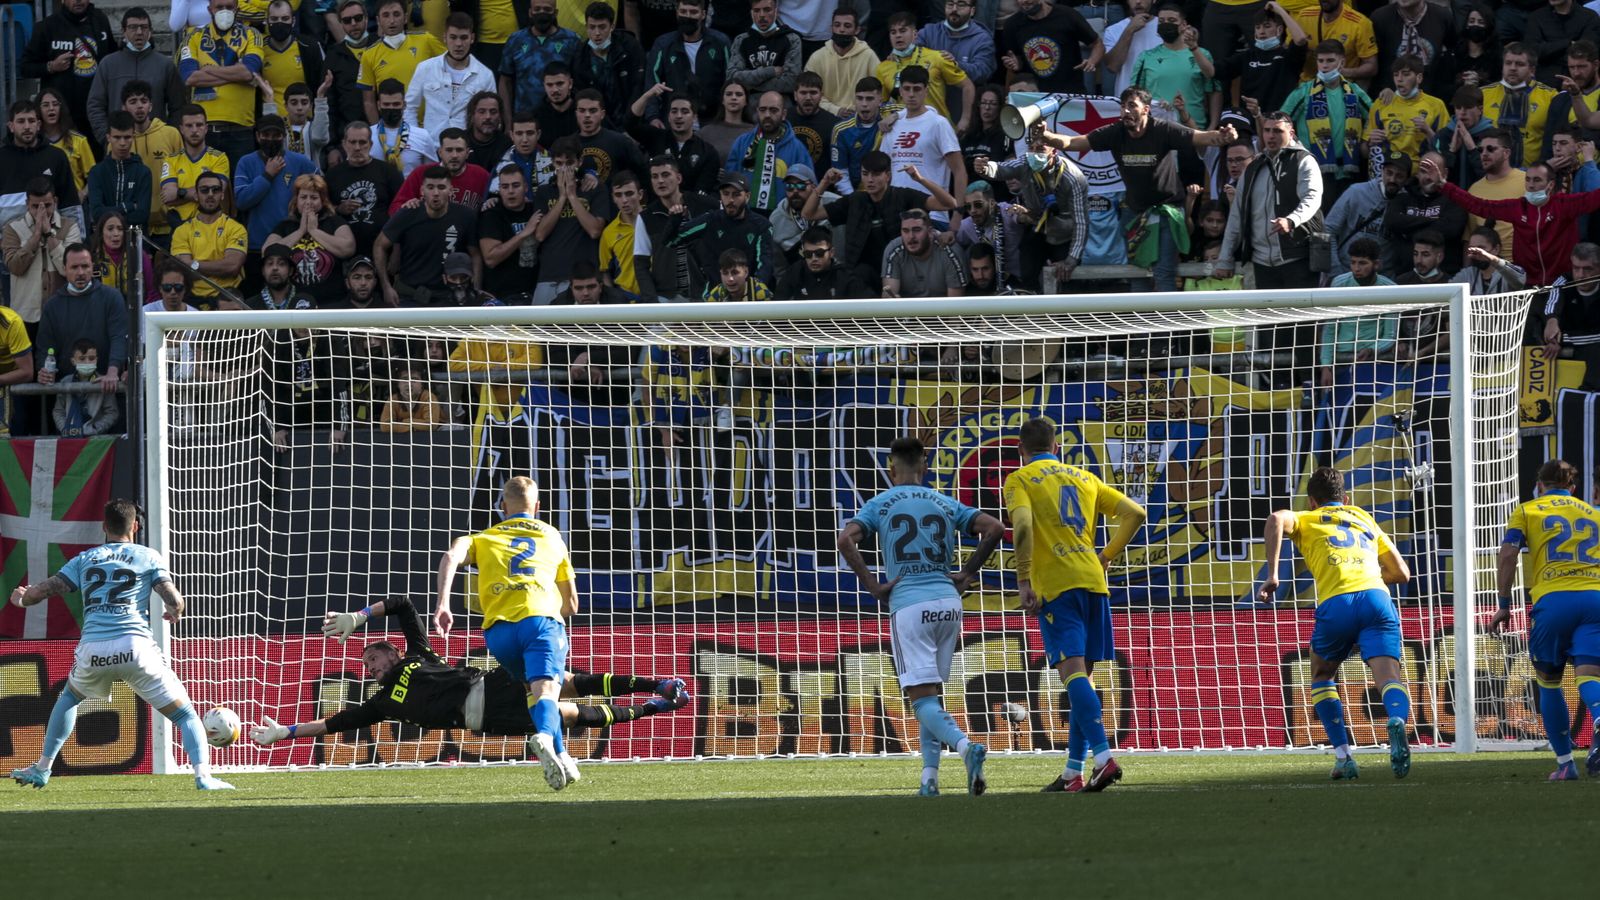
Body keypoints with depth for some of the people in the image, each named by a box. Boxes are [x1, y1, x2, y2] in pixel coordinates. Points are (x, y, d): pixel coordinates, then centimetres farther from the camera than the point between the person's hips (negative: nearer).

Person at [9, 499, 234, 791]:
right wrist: (173, 613, 27)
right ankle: (203, 775, -15)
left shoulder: (85, 559, 18)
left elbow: (45, 590, 15)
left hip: (92, 649, 2)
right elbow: (175, 602, 3)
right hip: (135, 645, -2)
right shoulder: (148, 557, 13)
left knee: (69, 696, 34)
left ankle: (42, 768, 31)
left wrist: (22, 598, 37)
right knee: (185, 714, 6)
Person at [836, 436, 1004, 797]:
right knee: (932, 695, 14)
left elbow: (846, 540, -11)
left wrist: (872, 586, -4)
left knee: (922, 698, -7)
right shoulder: (945, 504, 13)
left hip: (908, 605, -4)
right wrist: (967, 574, 11)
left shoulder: (880, 505, 5)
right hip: (948, 602, 4)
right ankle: (929, 779, 4)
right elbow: (994, 528, 4)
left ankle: (966, 746, -32)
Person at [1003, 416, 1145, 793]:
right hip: (1093, 581, 6)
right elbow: (1135, 513, 15)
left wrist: (1024, 582, -12)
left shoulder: (1020, 481, 3)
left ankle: (1104, 757, -30)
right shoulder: (1084, 478, 20)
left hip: (1056, 585, -6)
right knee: (1081, 676, 11)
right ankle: (1073, 773, 12)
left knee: (1073, 671, -14)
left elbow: (1022, 526, -15)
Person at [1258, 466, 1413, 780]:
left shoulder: (1307, 519, 23)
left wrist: (1271, 576, -2)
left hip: (1336, 603, -1)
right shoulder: (1364, 519, 32)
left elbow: (1276, 520, -3)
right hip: (1376, 598, 1)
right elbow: (1402, 572, 33)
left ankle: (1343, 758, 11)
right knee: (1389, 676, -12)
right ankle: (1398, 721, -47)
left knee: (1322, 677, 22)